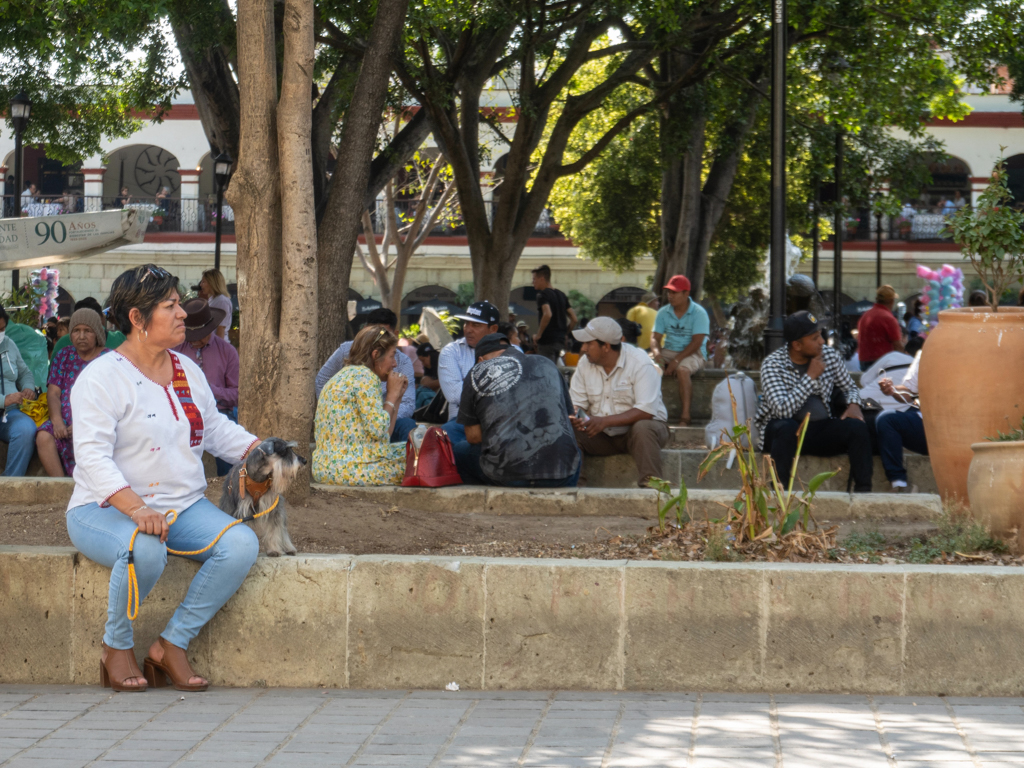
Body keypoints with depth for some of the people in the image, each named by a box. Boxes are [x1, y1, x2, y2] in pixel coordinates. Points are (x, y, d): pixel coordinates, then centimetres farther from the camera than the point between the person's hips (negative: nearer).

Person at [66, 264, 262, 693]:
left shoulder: (187, 371, 13)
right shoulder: (102, 377, -11)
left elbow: (216, 428, 27)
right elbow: (93, 456, -21)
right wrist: (136, 509, -35)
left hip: (184, 507, 7)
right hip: (106, 509, -7)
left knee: (241, 544, -21)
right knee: (146, 549, -40)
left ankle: (173, 644, -13)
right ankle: (117, 648, -14)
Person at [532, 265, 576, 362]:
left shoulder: (542, 294, -10)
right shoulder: (561, 295, 15)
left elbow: (547, 314, -28)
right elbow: (574, 319, 14)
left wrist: (538, 335, -18)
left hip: (547, 340, -8)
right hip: (560, 341, 8)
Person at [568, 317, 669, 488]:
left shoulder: (640, 363, -18)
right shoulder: (585, 363, 0)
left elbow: (646, 411, -26)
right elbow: (575, 403, 3)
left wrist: (605, 421, -34)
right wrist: (573, 416, -23)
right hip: (601, 435, 5)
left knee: (642, 428, -39)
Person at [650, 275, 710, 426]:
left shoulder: (699, 313, -8)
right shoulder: (663, 313, 8)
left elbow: (696, 342, -15)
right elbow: (655, 337, 4)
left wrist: (677, 360, -24)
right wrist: (656, 351, -21)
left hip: (693, 354, -5)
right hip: (669, 351, 5)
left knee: (682, 370, -38)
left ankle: (685, 416, -37)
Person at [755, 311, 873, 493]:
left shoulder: (830, 356, 2)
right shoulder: (772, 365, -13)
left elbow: (850, 387, 17)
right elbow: (782, 410, -25)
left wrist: (854, 404, -7)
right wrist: (811, 377, -21)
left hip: (821, 430, 4)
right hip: (783, 430, -4)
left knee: (857, 427, -22)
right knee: (787, 427, -38)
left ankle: (863, 491, -21)